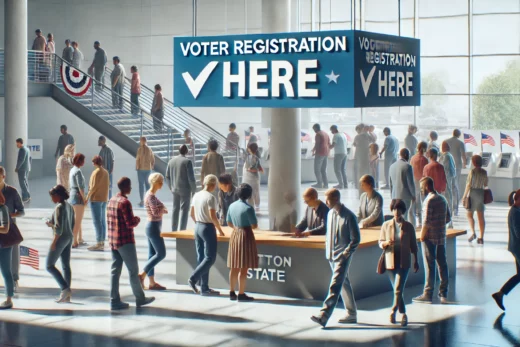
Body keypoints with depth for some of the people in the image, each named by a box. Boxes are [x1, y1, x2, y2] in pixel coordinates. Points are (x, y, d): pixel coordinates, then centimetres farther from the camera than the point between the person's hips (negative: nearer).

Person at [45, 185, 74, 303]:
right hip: (69, 238, 9)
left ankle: (65, 288, -10)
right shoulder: (69, 207, 10)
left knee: (50, 266, -1)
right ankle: (66, 295, 10)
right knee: (66, 266, 9)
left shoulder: (59, 207, -17)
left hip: (60, 239, -9)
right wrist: (52, 224, 15)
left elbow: (59, 227, -22)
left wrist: (54, 242, -16)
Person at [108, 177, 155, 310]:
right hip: (125, 242, -8)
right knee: (133, 271, 4)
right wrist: (137, 219, 0)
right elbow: (131, 223, -21)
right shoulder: (125, 202, -17)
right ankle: (140, 299, 15)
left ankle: (114, 301, 6)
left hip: (113, 241, 8)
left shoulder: (112, 200, 9)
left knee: (115, 271, 7)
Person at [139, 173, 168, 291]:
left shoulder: (150, 195, 13)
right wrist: (164, 209, -6)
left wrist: (162, 210, 1)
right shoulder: (151, 196, -17)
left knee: (153, 254, 9)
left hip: (152, 226, 10)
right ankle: (142, 275, -6)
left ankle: (152, 282, 10)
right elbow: (156, 212, -25)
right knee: (161, 254, -7)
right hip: (154, 227, -10)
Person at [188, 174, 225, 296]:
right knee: (210, 258, 0)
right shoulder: (210, 197, -16)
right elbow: (212, 216, -19)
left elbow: (191, 214, 13)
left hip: (198, 227, 8)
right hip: (208, 228, -8)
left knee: (201, 257, 9)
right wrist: (219, 229, -8)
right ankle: (193, 279, -9)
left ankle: (204, 288, 12)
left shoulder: (196, 195, 7)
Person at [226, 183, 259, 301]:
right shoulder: (248, 208, -17)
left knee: (234, 267, 12)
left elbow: (229, 223, 13)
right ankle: (241, 294, -1)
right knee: (244, 268, -3)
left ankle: (232, 293, 17)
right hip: (246, 236, -7)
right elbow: (254, 226, -15)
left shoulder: (232, 206, 4)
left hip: (235, 235, 7)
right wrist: (247, 225, 6)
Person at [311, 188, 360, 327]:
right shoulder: (330, 213, 9)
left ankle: (323, 316, -21)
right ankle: (352, 314, 24)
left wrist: (346, 253, -15)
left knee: (335, 286, -13)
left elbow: (356, 239, -10)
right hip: (332, 256, 8)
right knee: (344, 284, 15)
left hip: (342, 257, -8)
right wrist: (327, 251, 11)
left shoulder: (349, 216, -13)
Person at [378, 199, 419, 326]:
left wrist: (416, 261, 9)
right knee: (397, 290, 11)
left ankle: (393, 311, 1)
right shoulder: (386, 225, 2)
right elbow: (380, 242, 7)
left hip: (404, 262, -2)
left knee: (398, 289, -13)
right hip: (390, 262, 2)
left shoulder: (408, 226, 1)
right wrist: (386, 243, -15)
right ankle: (403, 314, 24)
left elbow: (413, 245, 8)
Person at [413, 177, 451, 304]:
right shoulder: (442, 199, 10)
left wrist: (422, 235, -10)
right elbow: (448, 218, 16)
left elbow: (426, 221, -20)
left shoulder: (429, 200, -15)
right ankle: (443, 293, 14)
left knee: (429, 266, -3)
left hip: (430, 238, -7)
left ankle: (427, 294, 1)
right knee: (442, 264, 10)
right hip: (442, 236, 7)